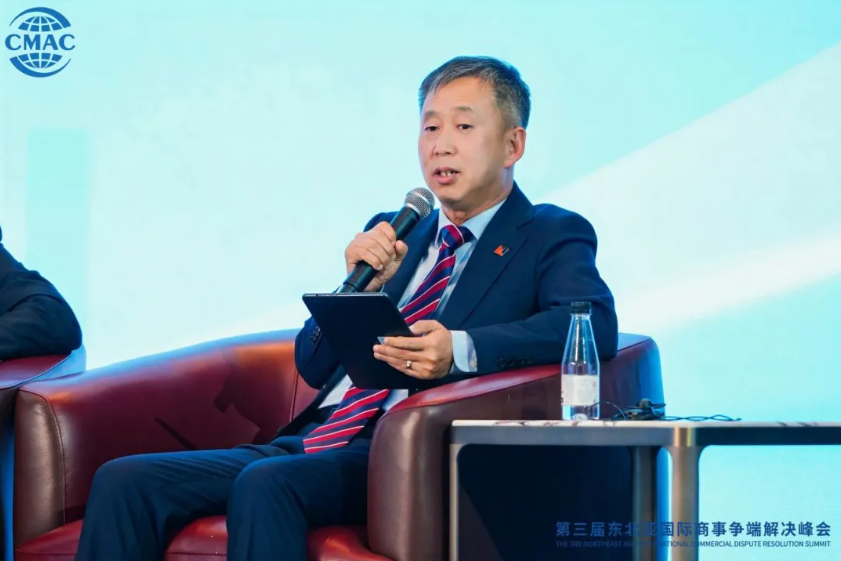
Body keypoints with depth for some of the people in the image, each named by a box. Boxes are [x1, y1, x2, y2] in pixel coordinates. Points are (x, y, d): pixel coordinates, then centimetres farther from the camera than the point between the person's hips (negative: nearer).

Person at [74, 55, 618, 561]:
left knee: (266, 482, -35)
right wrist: (362, 284, 0)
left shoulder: (551, 236, 7)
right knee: (123, 481, -13)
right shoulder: (393, 234, 24)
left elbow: (596, 320, -15)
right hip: (310, 442, 6)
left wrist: (461, 349, -29)